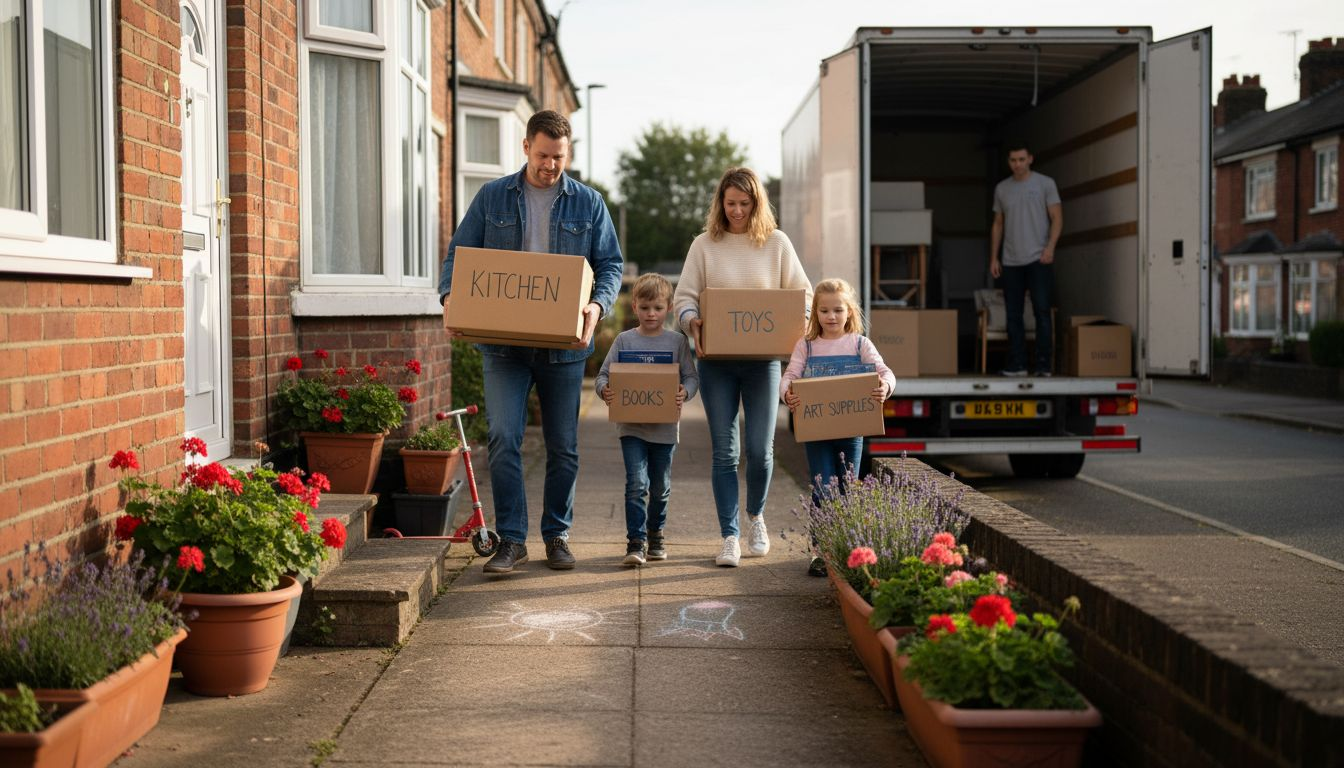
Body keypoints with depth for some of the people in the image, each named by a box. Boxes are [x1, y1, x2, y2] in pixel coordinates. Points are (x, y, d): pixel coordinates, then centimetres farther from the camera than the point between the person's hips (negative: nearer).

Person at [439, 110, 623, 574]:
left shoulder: (588, 203, 6)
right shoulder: (493, 198, 5)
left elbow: (611, 264, 4)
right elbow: (459, 253, 4)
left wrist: (598, 304, -16)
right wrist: (450, 295, -16)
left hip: (564, 346, 1)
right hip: (503, 342, -1)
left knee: (563, 446, 8)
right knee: (503, 438, -10)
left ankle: (557, 536, 22)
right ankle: (511, 540, -2)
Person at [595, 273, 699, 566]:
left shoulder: (677, 341, 1)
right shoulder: (624, 340, 1)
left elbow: (692, 376, 0)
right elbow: (604, 374, 2)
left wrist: (685, 393, -21)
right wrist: (604, 390, -19)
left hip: (664, 428, 1)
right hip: (631, 426, -1)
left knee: (661, 487, 14)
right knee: (637, 483, -12)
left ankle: (655, 533, 34)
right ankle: (635, 542, -8)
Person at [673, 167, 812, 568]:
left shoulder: (776, 243, 5)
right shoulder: (704, 245, 5)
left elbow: (802, 293, 8)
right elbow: (684, 296, 3)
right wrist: (691, 320, -19)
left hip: (762, 358, 0)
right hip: (716, 359, 0)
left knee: (760, 449, -2)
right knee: (723, 451, 1)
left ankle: (756, 516, 27)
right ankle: (729, 537, 7)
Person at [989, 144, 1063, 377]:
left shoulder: (1045, 183, 0)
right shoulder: (1001, 189, 12)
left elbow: (1057, 217, -4)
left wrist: (1050, 247, -18)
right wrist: (993, 258, 9)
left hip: (1038, 260, -4)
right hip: (1011, 262, 4)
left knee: (1042, 311, -7)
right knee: (1013, 314, 6)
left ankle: (1043, 366, -4)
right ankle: (1017, 365, 11)